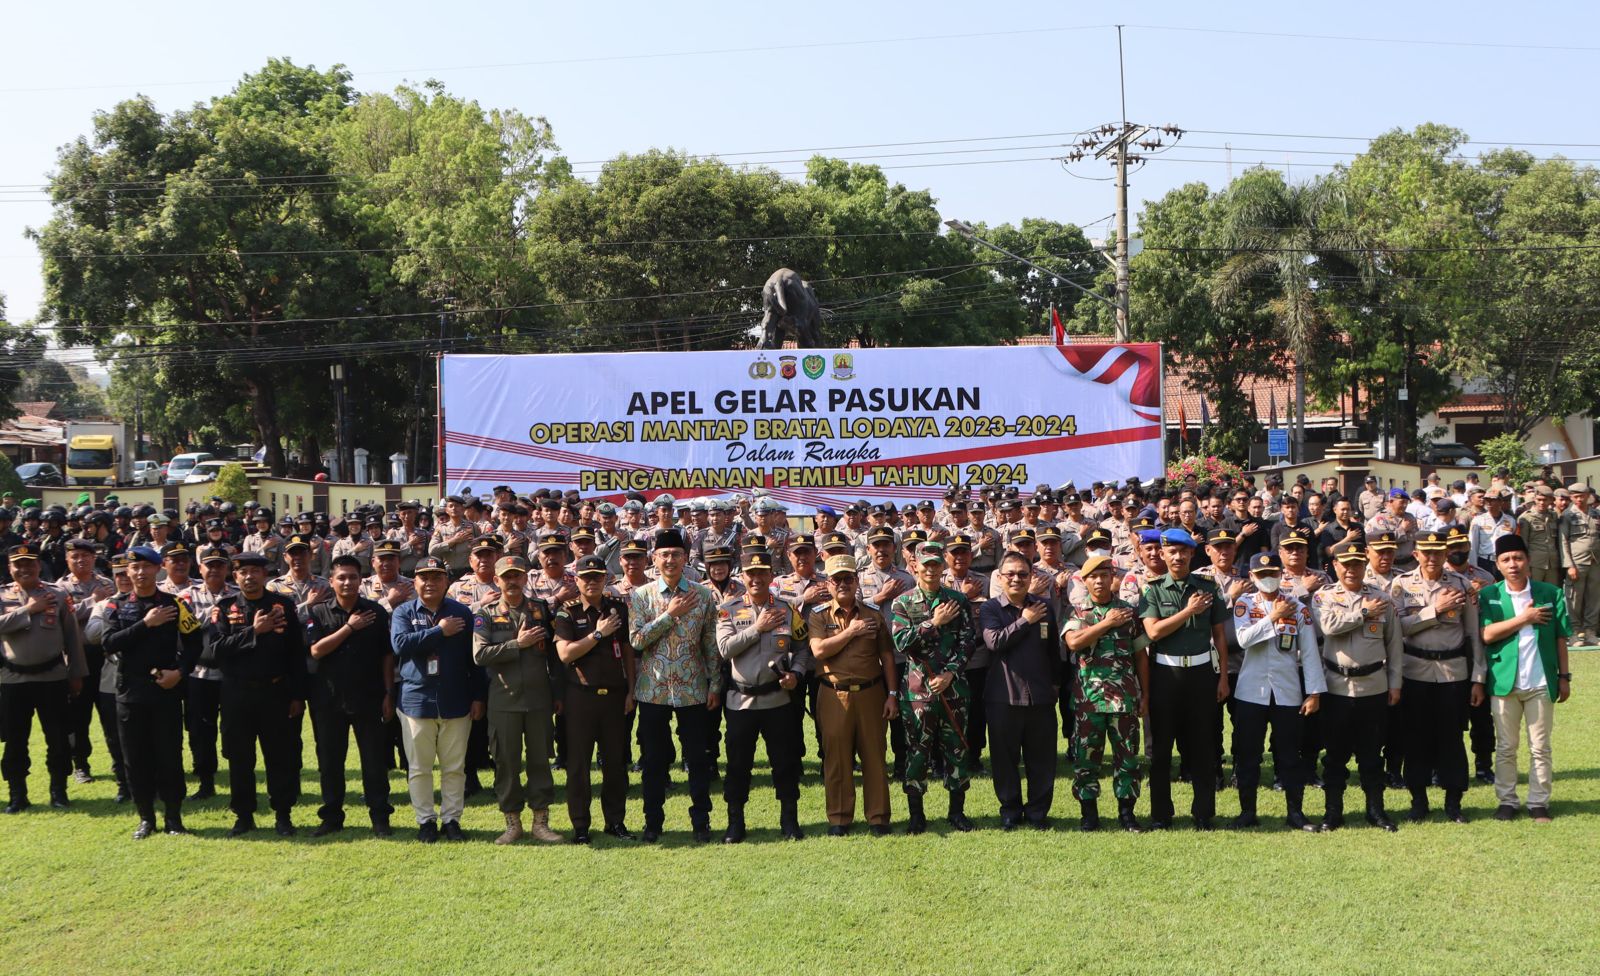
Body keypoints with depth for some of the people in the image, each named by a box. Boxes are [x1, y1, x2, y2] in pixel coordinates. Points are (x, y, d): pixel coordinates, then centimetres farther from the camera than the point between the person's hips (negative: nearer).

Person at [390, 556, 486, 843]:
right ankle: (426, 820, 16)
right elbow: (400, 644, -16)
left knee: (455, 767, 5)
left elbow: (474, 657, 7)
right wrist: (440, 631, -15)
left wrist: (478, 697, 3)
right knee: (419, 767, 5)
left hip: (456, 702, 1)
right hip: (416, 699, -1)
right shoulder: (404, 612, 4)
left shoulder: (462, 613, 6)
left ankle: (451, 819, 16)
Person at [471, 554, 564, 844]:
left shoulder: (541, 609, 7)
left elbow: (555, 654, 7)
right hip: (503, 699, -1)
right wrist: (518, 643, -14)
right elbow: (479, 655, -11)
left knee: (540, 759, 6)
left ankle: (540, 821, 15)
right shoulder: (485, 613, 1)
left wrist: (559, 693, 4)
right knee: (506, 761, 4)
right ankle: (512, 823, 15)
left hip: (540, 698, 2)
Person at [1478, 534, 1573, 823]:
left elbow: (1560, 638, 5)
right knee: (1505, 747, 8)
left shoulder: (1551, 594, 1)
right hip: (1504, 682, 0)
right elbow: (1487, 634, -13)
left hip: (1541, 683, 0)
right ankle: (1506, 800, 18)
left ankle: (1539, 802, 17)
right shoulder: (1489, 596, 0)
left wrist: (1564, 676, 3)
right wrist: (1524, 618, -14)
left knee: (1540, 747, 7)